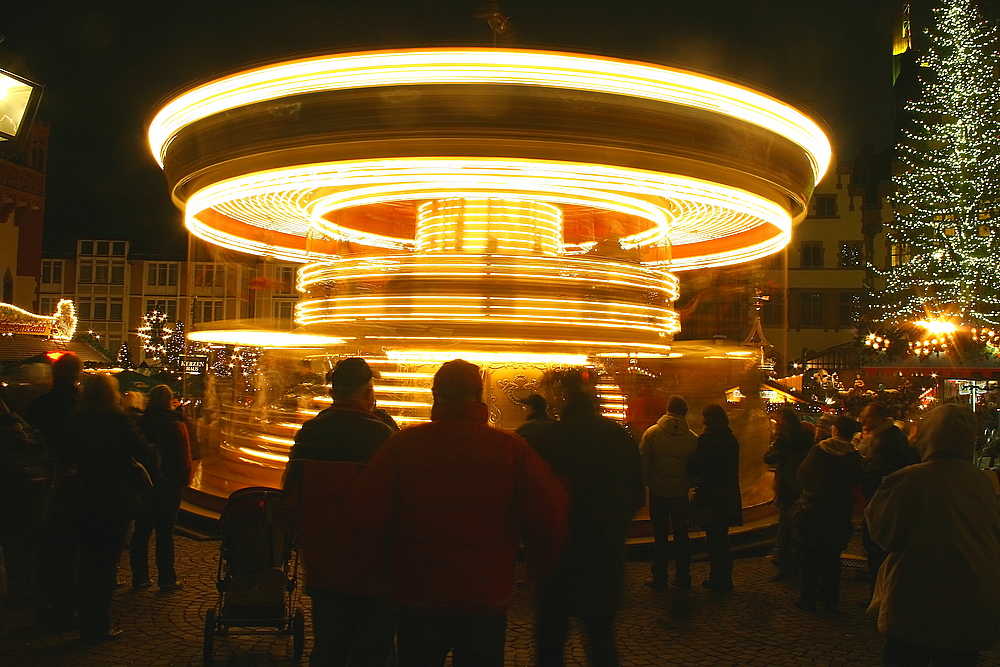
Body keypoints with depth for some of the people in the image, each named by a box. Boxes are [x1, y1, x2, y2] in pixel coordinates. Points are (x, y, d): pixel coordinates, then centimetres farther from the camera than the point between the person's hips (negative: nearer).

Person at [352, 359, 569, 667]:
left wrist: (381, 562, 7)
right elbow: (550, 516, -13)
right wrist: (538, 567, 4)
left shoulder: (404, 442, -7)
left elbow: (366, 510, -9)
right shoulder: (511, 448, -9)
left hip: (416, 596, 0)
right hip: (487, 598, 0)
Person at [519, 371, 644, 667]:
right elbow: (637, 497, 8)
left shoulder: (541, 438, -14)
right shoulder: (620, 437, 0)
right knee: (602, 641, 20)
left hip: (557, 557, -4)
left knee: (550, 643, 10)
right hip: (607, 560, 4)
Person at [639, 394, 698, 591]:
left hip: (658, 491, -2)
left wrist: (647, 482, 7)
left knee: (660, 536, 7)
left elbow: (643, 462, -6)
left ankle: (659, 578, 11)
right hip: (681, 492, 2)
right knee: (681, 535, 12)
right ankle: (683, 578, 17)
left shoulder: (651, 433, -9)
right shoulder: (692, 438, -4)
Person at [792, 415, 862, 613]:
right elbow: (857, 482, 4)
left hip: (812, 510, -2)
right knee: (832, 558, 13)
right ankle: (830, 601, 16)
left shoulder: (818, 450, -13)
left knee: (810, 557, 8)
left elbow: (802, 476, -3)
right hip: (840, 513, 2)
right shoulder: (855, 456, -7)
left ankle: (808, 599, 11)